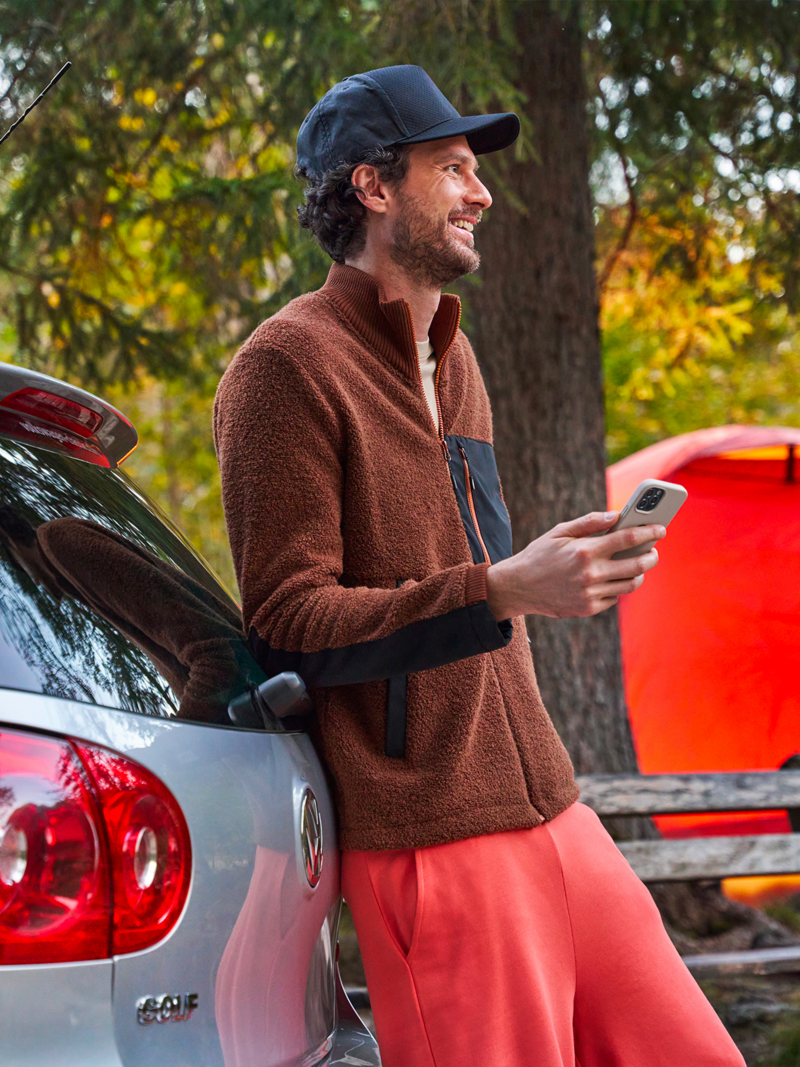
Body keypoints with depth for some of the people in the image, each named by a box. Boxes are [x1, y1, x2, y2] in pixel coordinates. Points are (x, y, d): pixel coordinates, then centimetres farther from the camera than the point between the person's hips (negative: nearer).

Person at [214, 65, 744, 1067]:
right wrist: (503, 590, -23)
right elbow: (287, 624, -14)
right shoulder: (286, 365, -8)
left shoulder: (450, 356, 20)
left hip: (552, 817, 8)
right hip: (434, 846, -8)